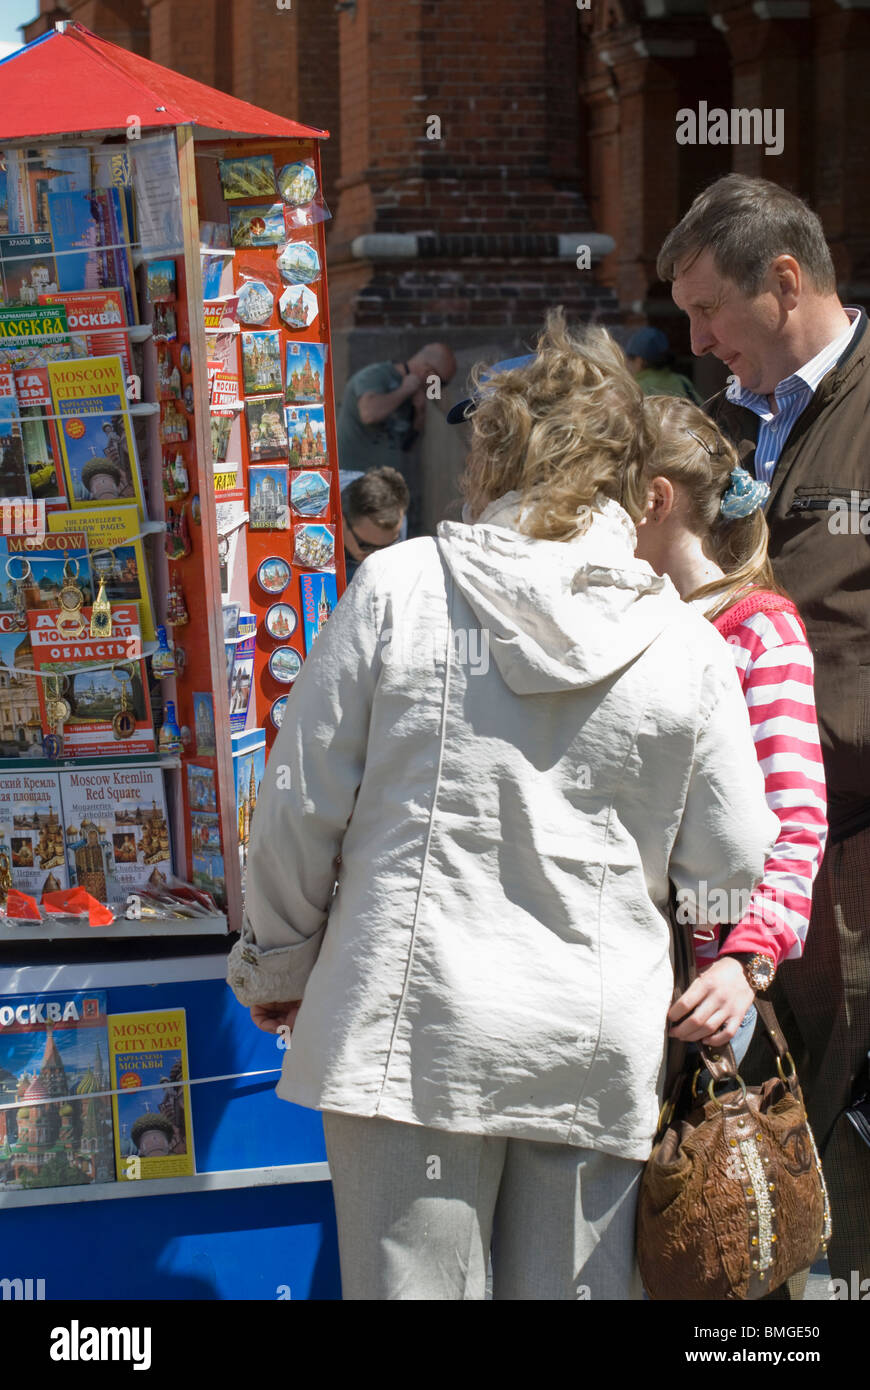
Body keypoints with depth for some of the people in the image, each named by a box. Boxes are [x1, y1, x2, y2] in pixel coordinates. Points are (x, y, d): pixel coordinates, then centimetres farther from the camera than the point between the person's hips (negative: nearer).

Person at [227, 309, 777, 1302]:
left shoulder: (396, 589, -5)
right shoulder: (685, 645, -1)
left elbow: (303, 805, -1)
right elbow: (733, 861, 4)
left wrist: (273, 967, 14)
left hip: (411, 1031, -2)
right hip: (600, 1045, 2)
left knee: (414, 1284, 4)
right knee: (569, 1288, 12)